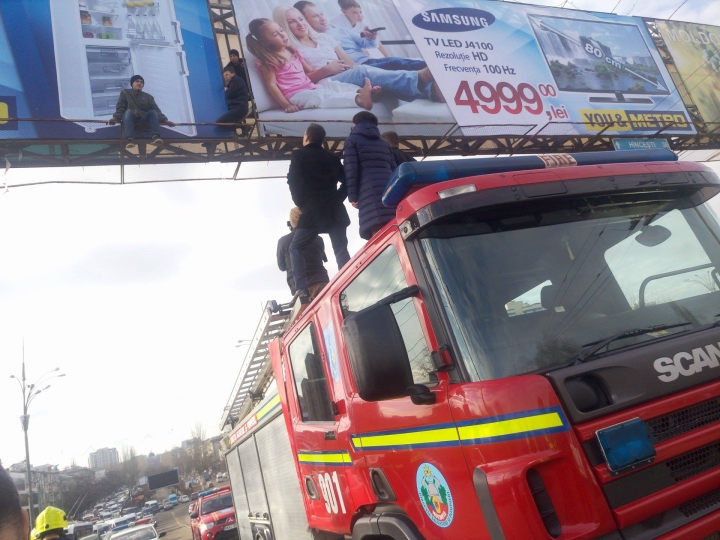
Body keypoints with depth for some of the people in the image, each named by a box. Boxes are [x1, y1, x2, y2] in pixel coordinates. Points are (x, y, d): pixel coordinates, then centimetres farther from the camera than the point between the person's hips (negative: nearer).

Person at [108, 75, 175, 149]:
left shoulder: (148, 97, 20)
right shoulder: (125, 93, 15)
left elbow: (156, 110, 6)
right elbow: (120, 107, 5)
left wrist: (164, 120, -13)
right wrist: (116, 117, -17)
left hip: (144, 120, 2)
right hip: (129, 118, -2)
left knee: (153, 112, -26)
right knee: (129, 111, -35)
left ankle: (156, 136, -49)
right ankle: (129, 139, -55)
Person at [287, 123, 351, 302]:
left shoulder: (299, 155, 5)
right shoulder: (332, 158, 16)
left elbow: (293, 182, -2)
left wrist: (301, 204, 7)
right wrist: (337, 199, 14)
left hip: (312, 212, -4)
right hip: (336, 212, 4)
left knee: (296, 248, 8)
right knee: (341, 252, 4)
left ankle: (301, 290, -7)